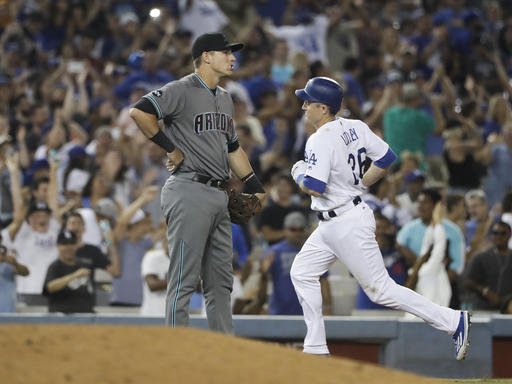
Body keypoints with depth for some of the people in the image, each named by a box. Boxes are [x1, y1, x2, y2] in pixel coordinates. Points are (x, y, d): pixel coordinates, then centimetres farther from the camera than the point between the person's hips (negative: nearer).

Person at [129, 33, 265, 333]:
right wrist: (170, 148, -13)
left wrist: (254, 185, 20)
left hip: (219, 195, 9)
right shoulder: (182, 90, -8)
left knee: (221, 281, 10)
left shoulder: (225, 98, 20)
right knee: (184, 279, -8)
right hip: (190, 192, -9)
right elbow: (139, 112, -20)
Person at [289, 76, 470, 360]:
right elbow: (386, 159, 10)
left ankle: (453, 320, -3)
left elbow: (315, 187, -26)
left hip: (348, 225, -10)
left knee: (380, 288, -5)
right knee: (302, 273, 13)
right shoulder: (356, 128, 5)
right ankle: (315, 348, 14)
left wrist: (299, 175, -6)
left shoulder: (320, 140, -20)